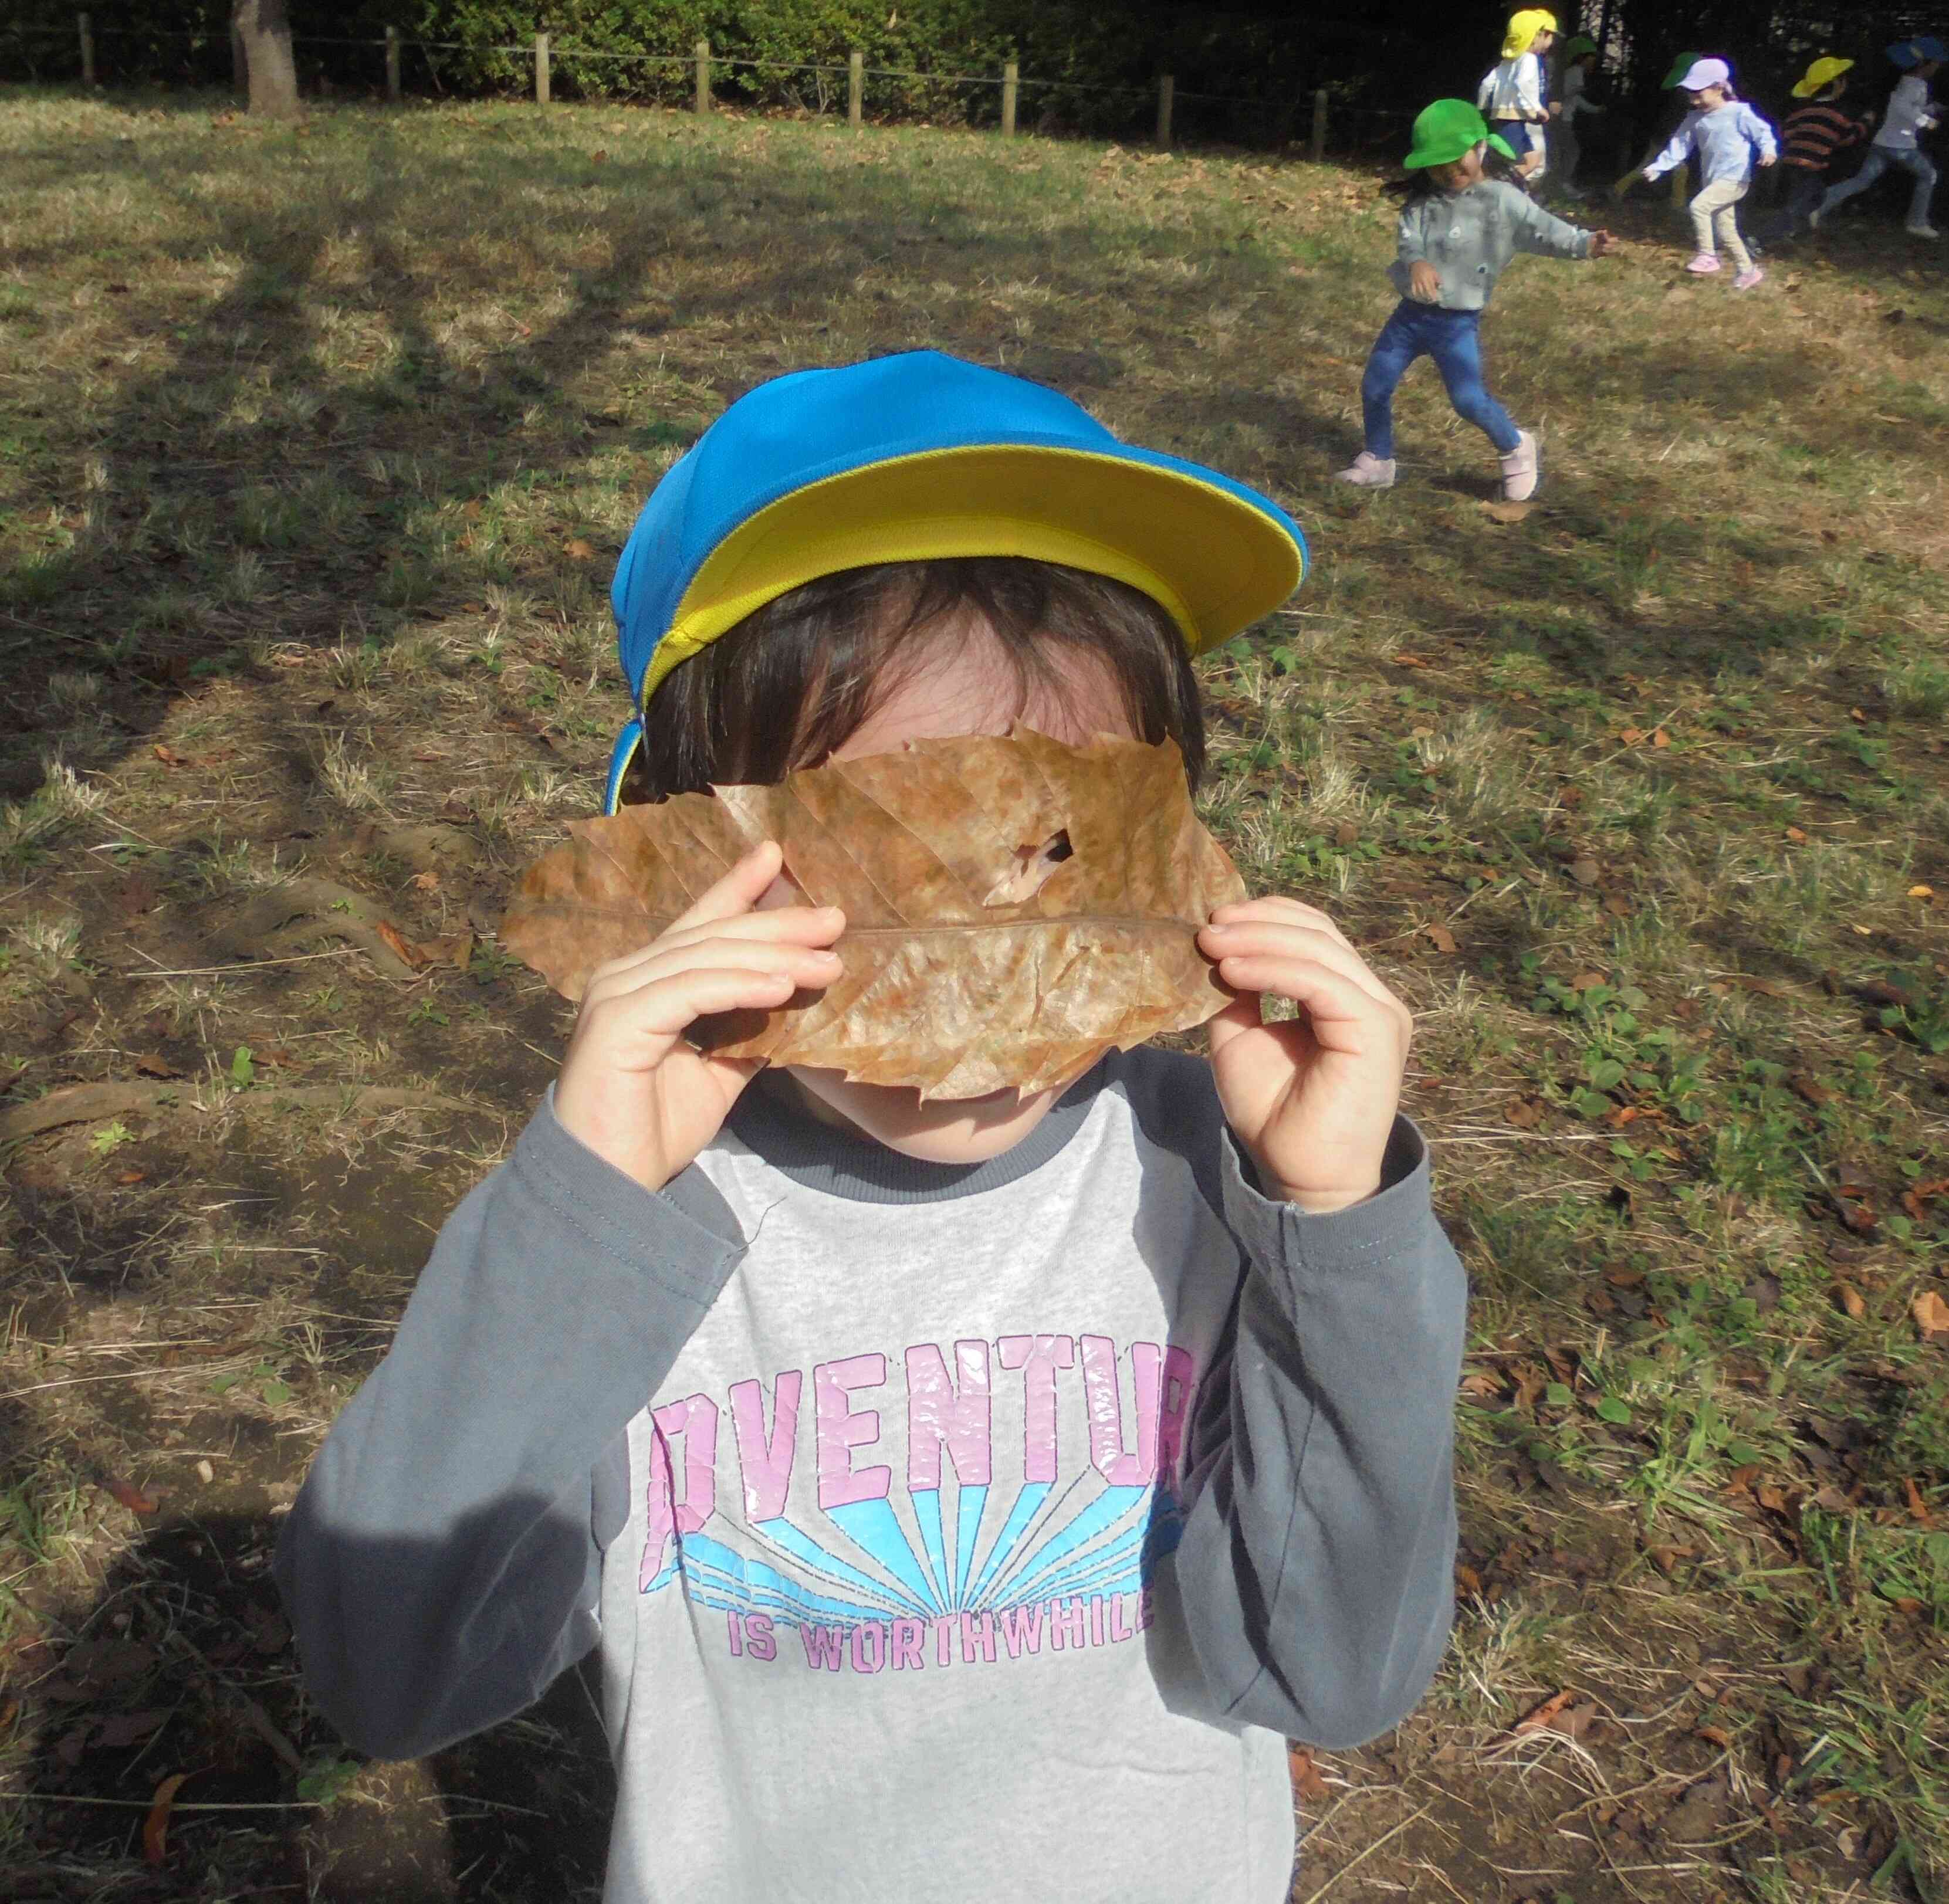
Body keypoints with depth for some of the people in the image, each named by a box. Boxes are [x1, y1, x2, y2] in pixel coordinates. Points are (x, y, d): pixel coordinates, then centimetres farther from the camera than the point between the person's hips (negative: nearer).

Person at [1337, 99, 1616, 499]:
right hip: (1411, 313, 5)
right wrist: (1417, 263, -37)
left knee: (1469, 400, -13)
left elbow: (1544, 230, -18)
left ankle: (1515, 449, 13)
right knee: (1375, 387, 9)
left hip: (1458, 320, -5)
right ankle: (1377, 462, 28)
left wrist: (1586, 243, -36)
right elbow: (1410, 240, -13)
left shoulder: (1502, 200, -8)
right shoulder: (1422, 202, 3)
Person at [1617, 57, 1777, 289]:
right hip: (1712, 180, 8)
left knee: (1698, 206, -27)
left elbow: (1762, 132, -9)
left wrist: (1769, 150, -28)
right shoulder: (1695, 119, 7)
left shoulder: (1739, 113, -12)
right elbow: (1680, 144, 7)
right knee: (1725, 231, 13)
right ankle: (1748, 271, 27)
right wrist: (1657, 168, -2)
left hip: (1734, 178, -8)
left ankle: (1707, 255, -16)